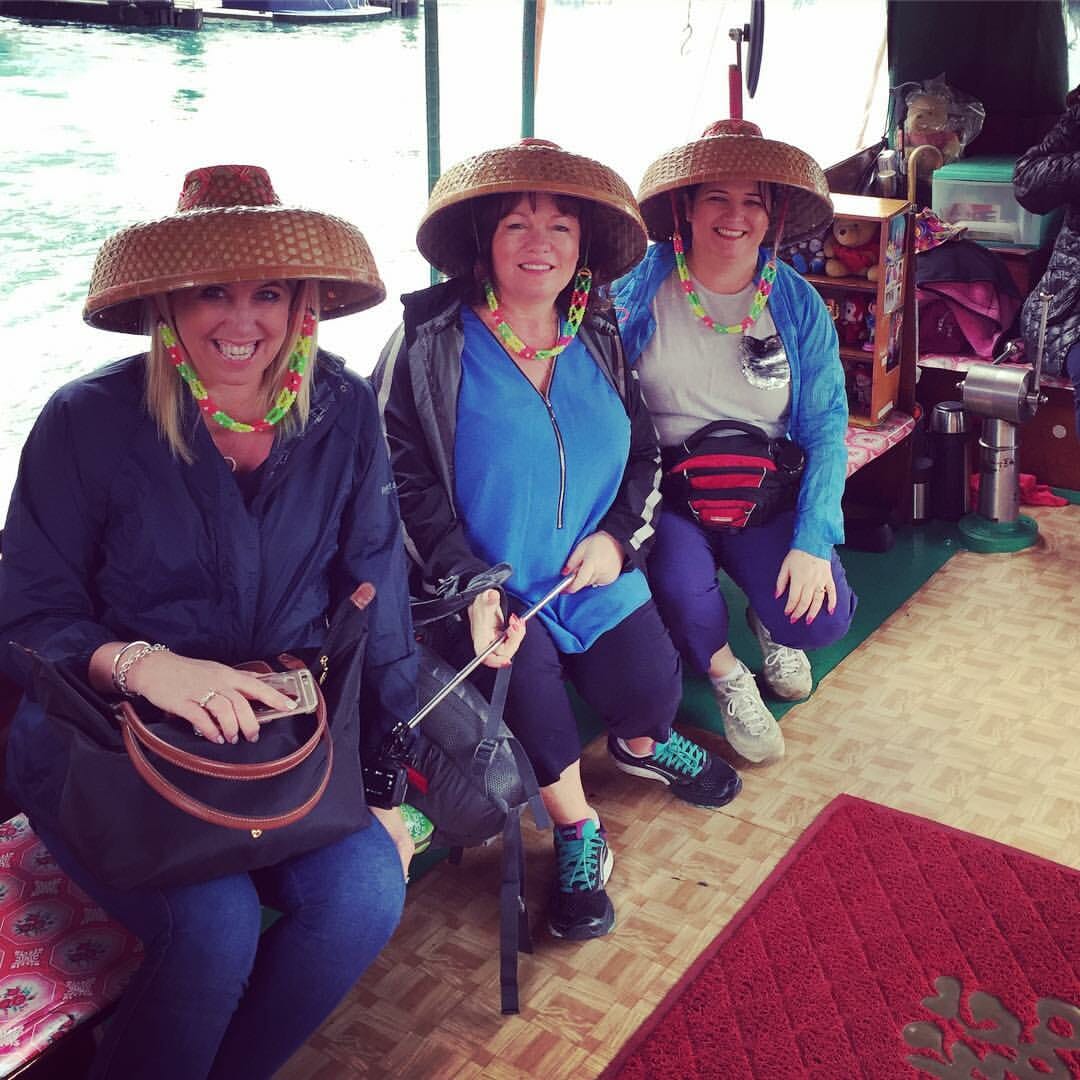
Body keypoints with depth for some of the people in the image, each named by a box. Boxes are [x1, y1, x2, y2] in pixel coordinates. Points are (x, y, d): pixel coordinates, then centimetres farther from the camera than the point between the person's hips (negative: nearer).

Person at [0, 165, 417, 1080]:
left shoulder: (343, 412, -2)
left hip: (285, 734, 3)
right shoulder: (89, 422, -10)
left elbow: (374, 585, 1)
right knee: (217, 923, -27)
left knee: (366, 892, -20)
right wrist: (141, 664, -30)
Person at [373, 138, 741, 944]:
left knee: (650, 685, -15)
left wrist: (619, 536, -5)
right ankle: (577, 830, -2)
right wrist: (471, 588, -19)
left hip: (599, 575, 4)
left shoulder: (599, 340, 9)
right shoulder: (430, 345, -5)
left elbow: (645, 454, 14)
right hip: (496, 586, -3)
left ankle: (640, 743, 27)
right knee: (527, 670, -31)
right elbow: (407, 484, -8)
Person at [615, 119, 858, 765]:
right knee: (684, 588, -30)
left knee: (825, 618, -19)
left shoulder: (799, 303, 0)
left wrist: (813, 540, -12)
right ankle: (726, 676, 7)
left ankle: (771, 621, 22)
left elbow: (826, 428, -1)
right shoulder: (639, 288, -5)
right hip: (665, 486, -1)